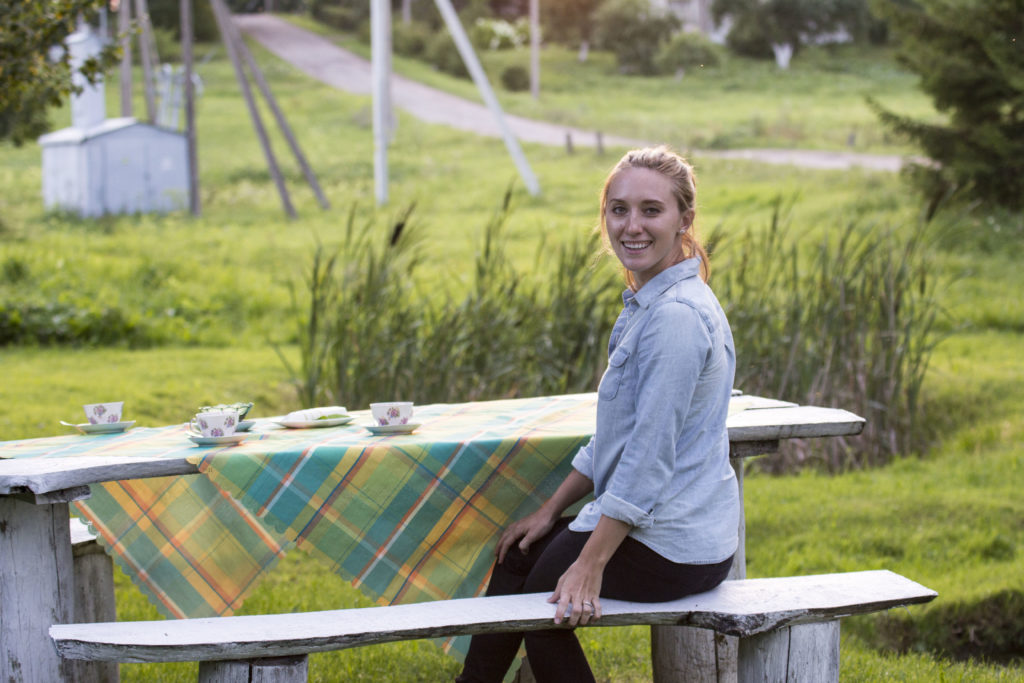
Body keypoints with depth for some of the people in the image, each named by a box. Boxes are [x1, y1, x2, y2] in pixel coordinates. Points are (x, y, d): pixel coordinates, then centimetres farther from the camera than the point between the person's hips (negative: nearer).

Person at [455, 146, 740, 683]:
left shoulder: (676, 316, -23)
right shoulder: (648, 304, 10)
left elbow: (649, 458, -24)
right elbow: (615, 437, 18)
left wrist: (590, 566, -21)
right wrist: (551, 510, 17)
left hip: (671, 548, -10)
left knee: (545, 585, 8)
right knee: (517, 552, 20)